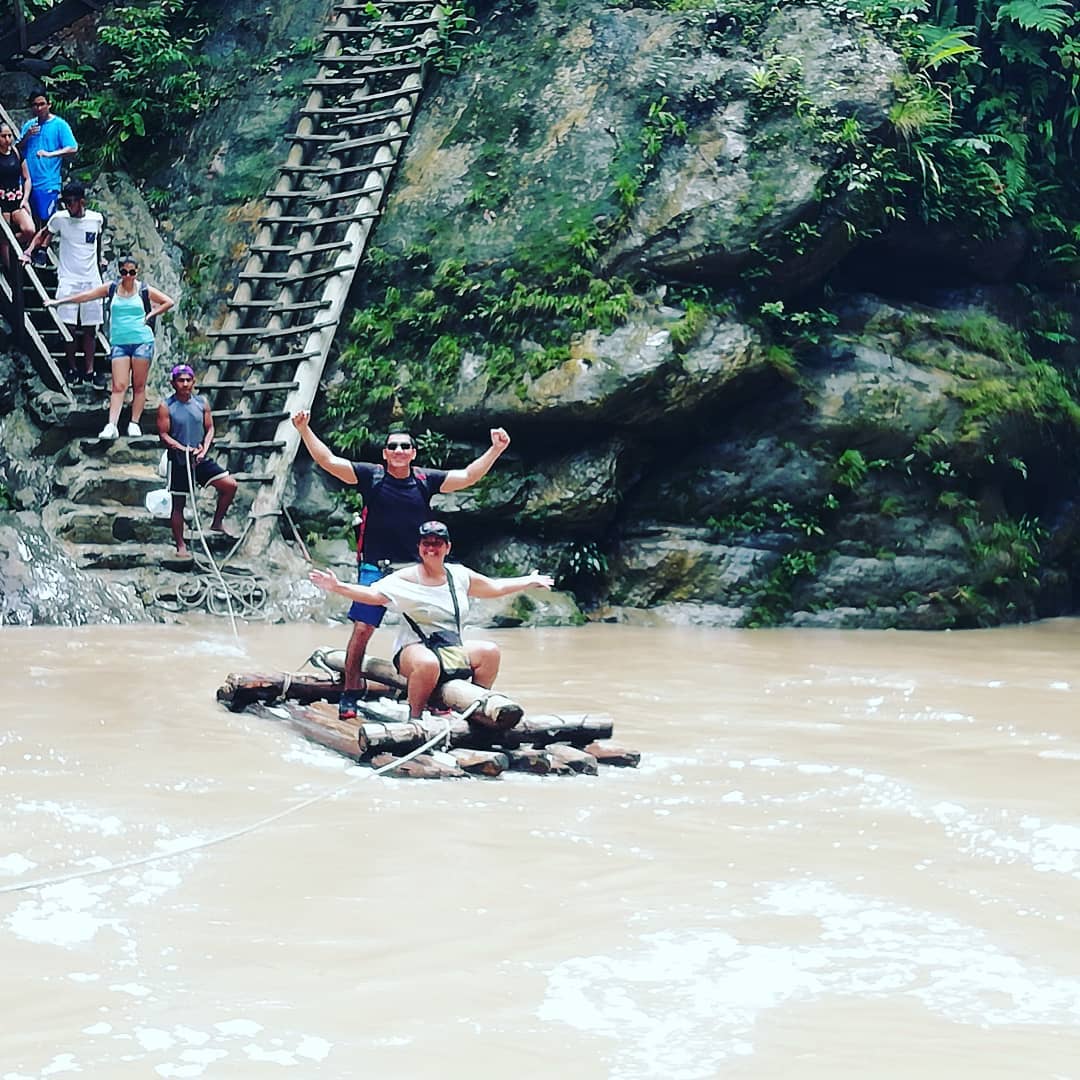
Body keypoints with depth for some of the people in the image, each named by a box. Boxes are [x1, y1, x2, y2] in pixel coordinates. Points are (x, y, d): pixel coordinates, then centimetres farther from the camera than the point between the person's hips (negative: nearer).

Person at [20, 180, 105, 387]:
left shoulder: (96, 219, 0)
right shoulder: (60, 218, -4)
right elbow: (43, 234, 9)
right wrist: (29, 251, -6)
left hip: (91, 280, 2)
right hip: (68, 280, -2)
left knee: (90, 328, 3)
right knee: (69, 326, -7)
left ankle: (89, 371, 7)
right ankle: (71, 369, 3)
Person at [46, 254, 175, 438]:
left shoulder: (144, 290, 5)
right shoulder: (112, 288, 8)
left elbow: (169, 302, 11)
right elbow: (86, 296, 11)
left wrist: (151, 315, 1)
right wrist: (59, 301, 11)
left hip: (142, 341, -1)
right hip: (119, 342, 1)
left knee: (139, 385, 1)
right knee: (119, 386, -8)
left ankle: (134, 423, 7)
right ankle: (111, 426, -15)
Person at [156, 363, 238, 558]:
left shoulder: (202, 403, 4)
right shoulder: (166, 407, -7)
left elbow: (209, 428, 6)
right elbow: (164, 434, -9)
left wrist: (204, 449, -11)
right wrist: (184, 449, -21)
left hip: (201, 459, 3)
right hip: (179, 461, -3)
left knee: (230, 485, -8)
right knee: (178, 503, 3)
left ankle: (217, 523, 11)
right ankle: (180, 545, 14)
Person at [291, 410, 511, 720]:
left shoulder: (426, 480, 5)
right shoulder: (370, 476, -1)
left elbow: (468, 476, 7)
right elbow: (328, 461, -5)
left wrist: (496, 449, -1)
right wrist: (305, 431, -15)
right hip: (375, 568, -2)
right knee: (362, 629, -8)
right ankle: (350, 695, 1)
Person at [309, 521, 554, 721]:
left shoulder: (459, 576, 9)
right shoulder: (407, 578, -6)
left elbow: (495, 587, 23)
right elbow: (373, 594, -18)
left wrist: (530, 581, 27)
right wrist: (338, 587, -31)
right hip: (414, 648, -5)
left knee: (490, 651, -19)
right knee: (428, 663, -40)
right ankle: (415, 716, -19)